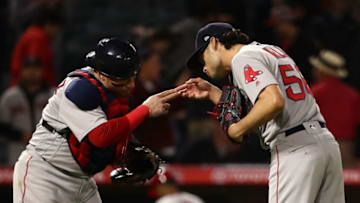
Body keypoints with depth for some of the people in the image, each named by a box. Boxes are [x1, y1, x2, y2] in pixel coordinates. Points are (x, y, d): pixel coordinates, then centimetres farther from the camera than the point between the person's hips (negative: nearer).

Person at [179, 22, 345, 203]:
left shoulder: (243, 57, -3)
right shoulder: (272, 50, 25)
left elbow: (274, 102, -21)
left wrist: (237, 129, -9)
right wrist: (213, 93, 29)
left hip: (294, 150, -9)